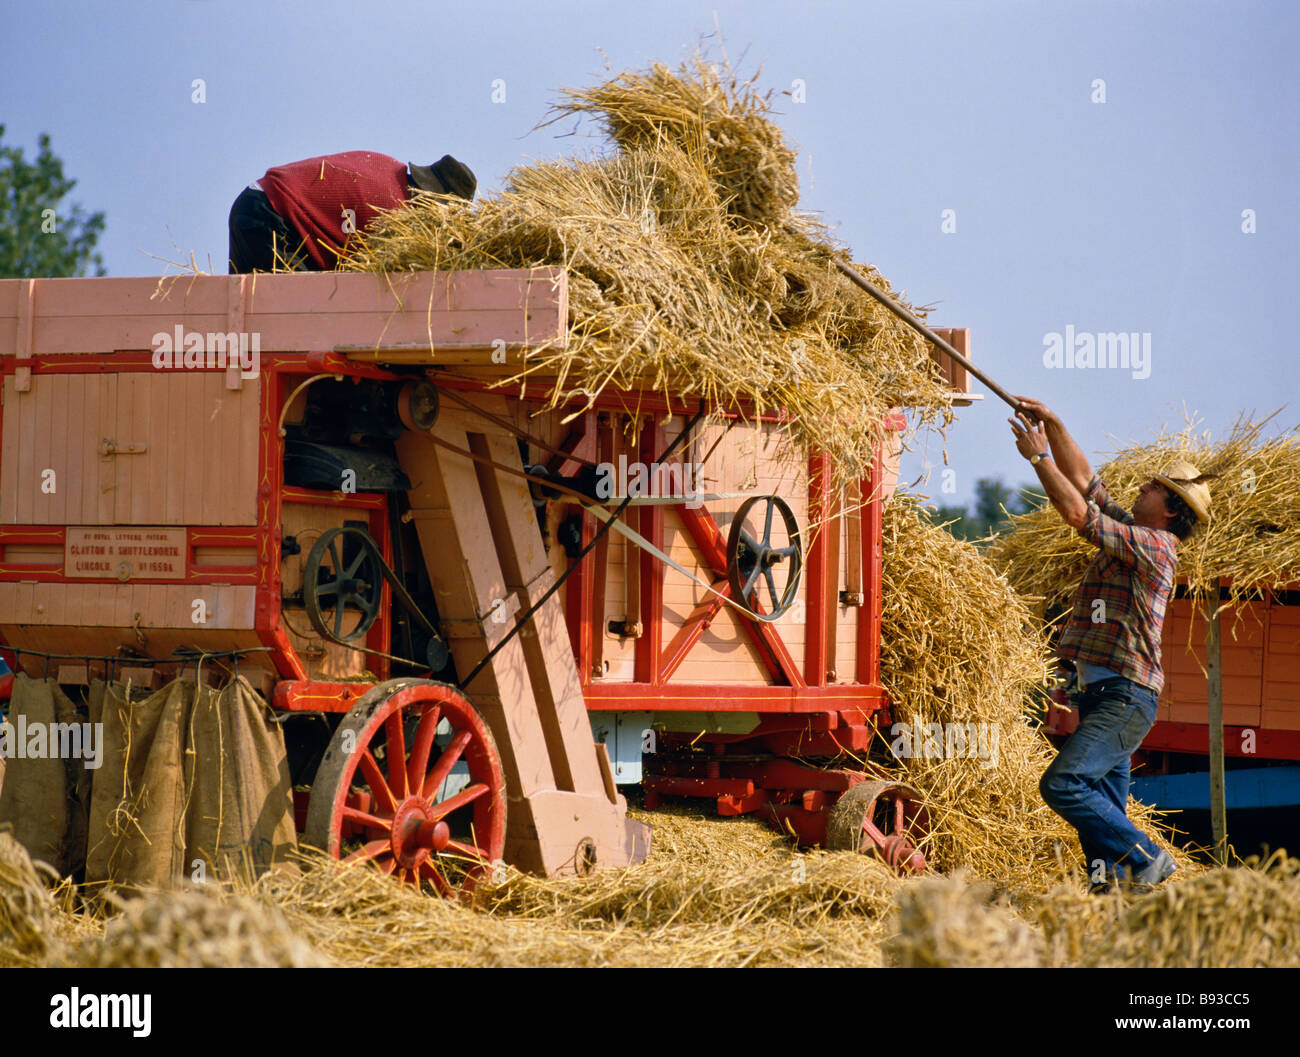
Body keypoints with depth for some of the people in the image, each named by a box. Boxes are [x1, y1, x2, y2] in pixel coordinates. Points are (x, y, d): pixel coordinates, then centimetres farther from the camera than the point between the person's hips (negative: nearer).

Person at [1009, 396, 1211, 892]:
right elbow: (1083, 479, 21)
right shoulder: (1130, 532, 16)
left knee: (1063, 785, -19)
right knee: (1105, 812, 6)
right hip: (1101, 693, 10)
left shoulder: (1152, 545, -11)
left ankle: (1146, 859, -14)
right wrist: (1053, 425, 12)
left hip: (1125, 697, -10)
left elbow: (1077, 513, -16)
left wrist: (1039, 456, -9)